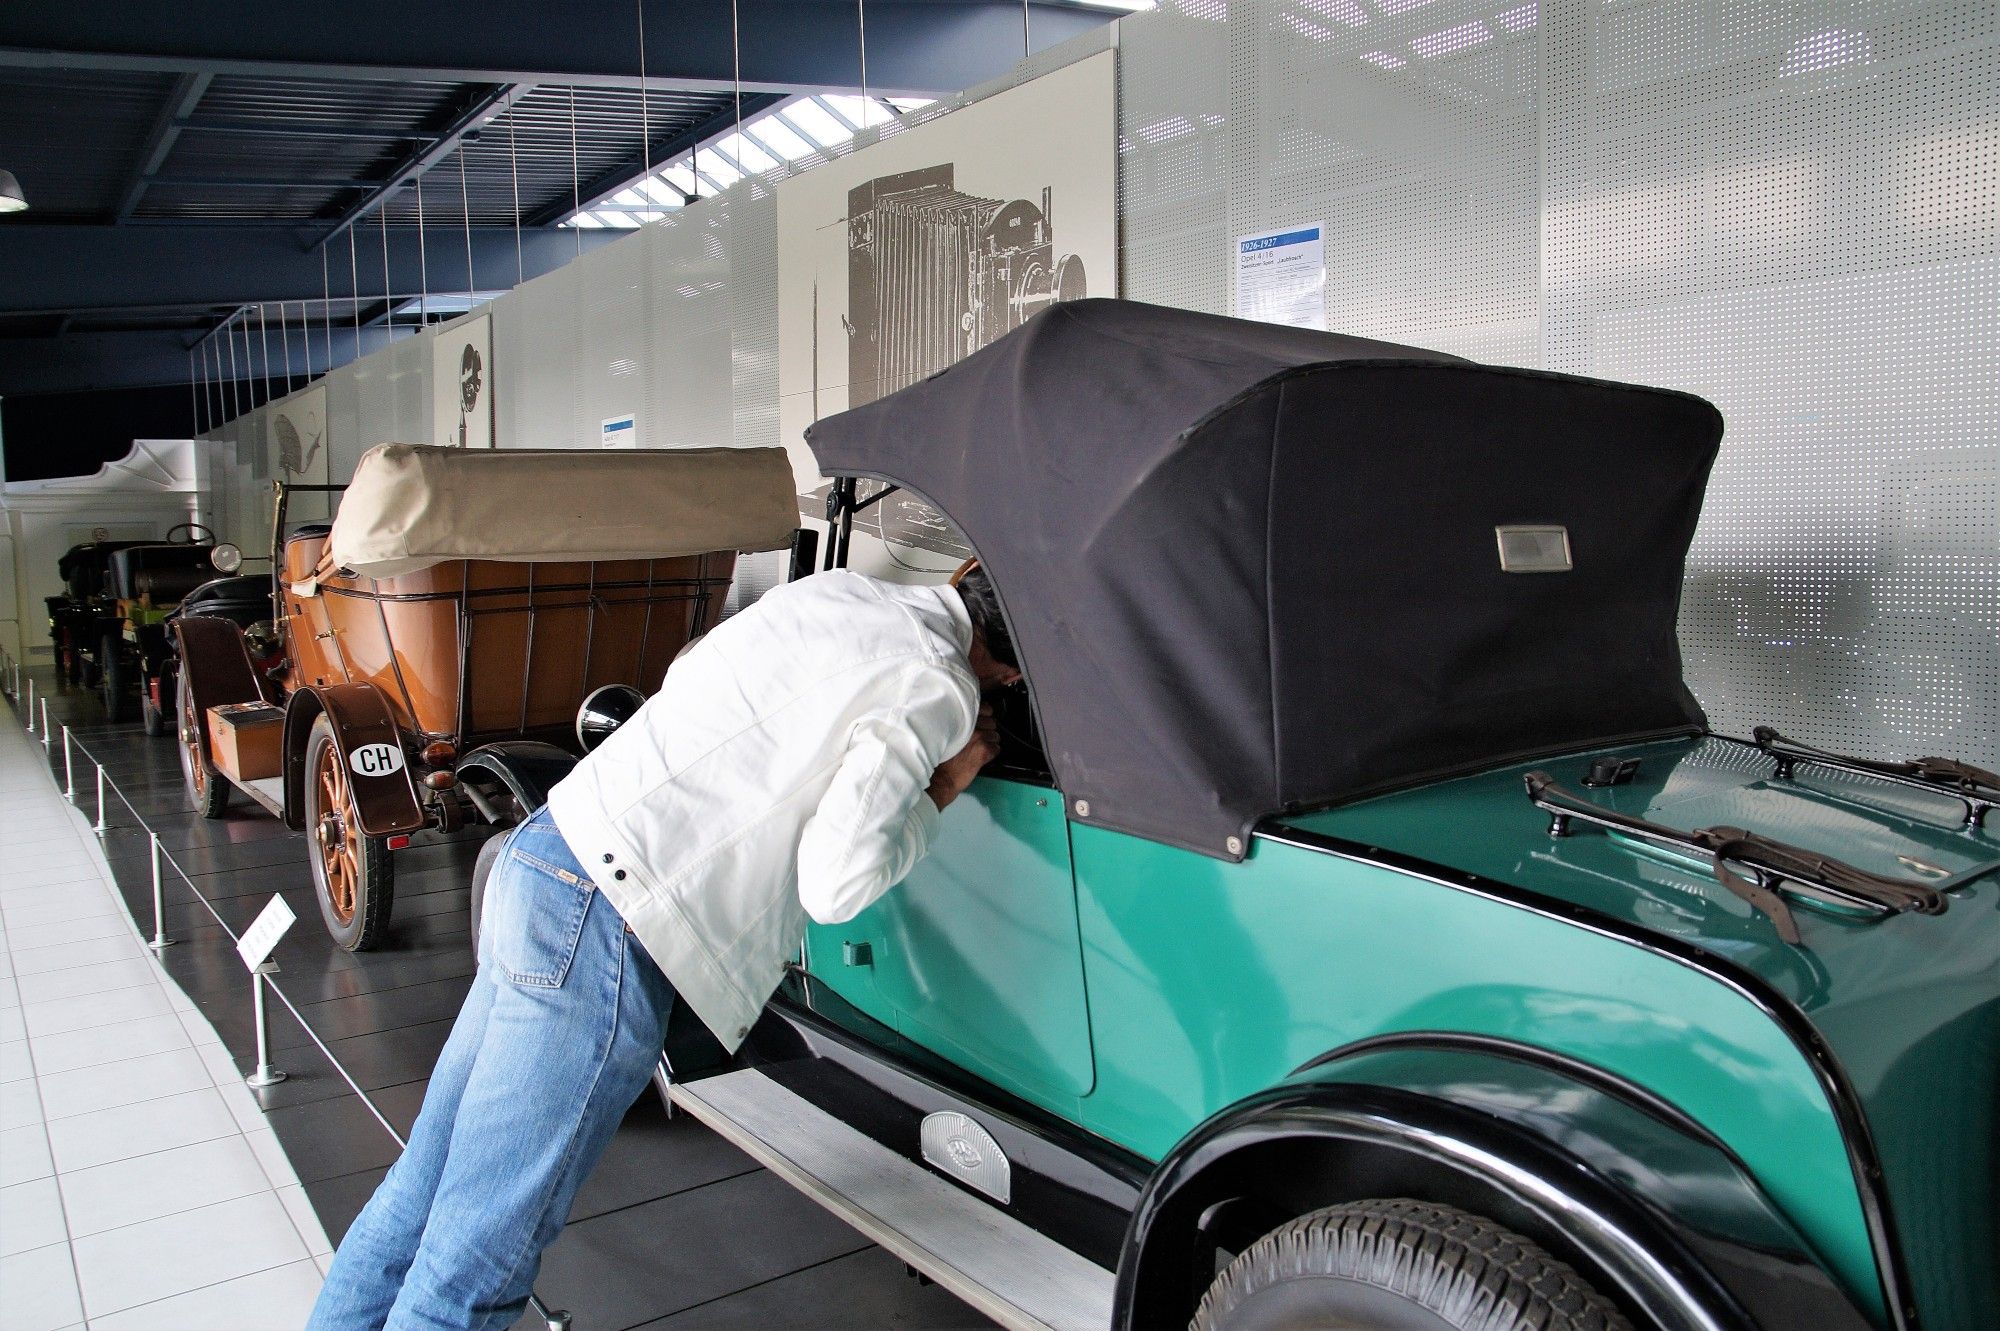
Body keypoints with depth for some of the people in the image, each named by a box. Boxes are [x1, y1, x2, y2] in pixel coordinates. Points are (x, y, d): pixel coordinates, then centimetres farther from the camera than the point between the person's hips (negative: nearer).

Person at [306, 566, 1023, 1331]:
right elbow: (833, 886, -15)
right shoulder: (934, 691, -11)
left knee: (427, 1185, 20)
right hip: (602, 925, -9)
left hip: (542, 855, 9)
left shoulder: (834, 590, 12)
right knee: (476, 1265, 2)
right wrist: (939, 792, 1)